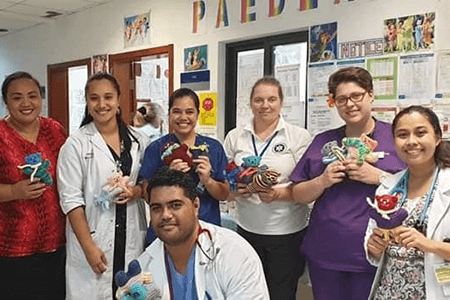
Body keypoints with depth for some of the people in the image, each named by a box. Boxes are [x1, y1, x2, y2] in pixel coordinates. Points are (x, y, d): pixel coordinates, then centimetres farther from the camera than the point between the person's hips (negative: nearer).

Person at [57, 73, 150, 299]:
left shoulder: (138, 141, 5)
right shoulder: (76, 144, -5)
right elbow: (70, 199, -8)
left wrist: (137, 191, -8)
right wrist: (89, 247, -12)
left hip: (132, 237, 3)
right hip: (93, 239, -3)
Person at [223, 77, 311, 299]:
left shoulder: (299, 137, -3)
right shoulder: (234, 137, 6)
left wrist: (278, 194, -22)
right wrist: (235, 191, -11)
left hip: (288, 232, -2)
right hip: (247, 230, 2)